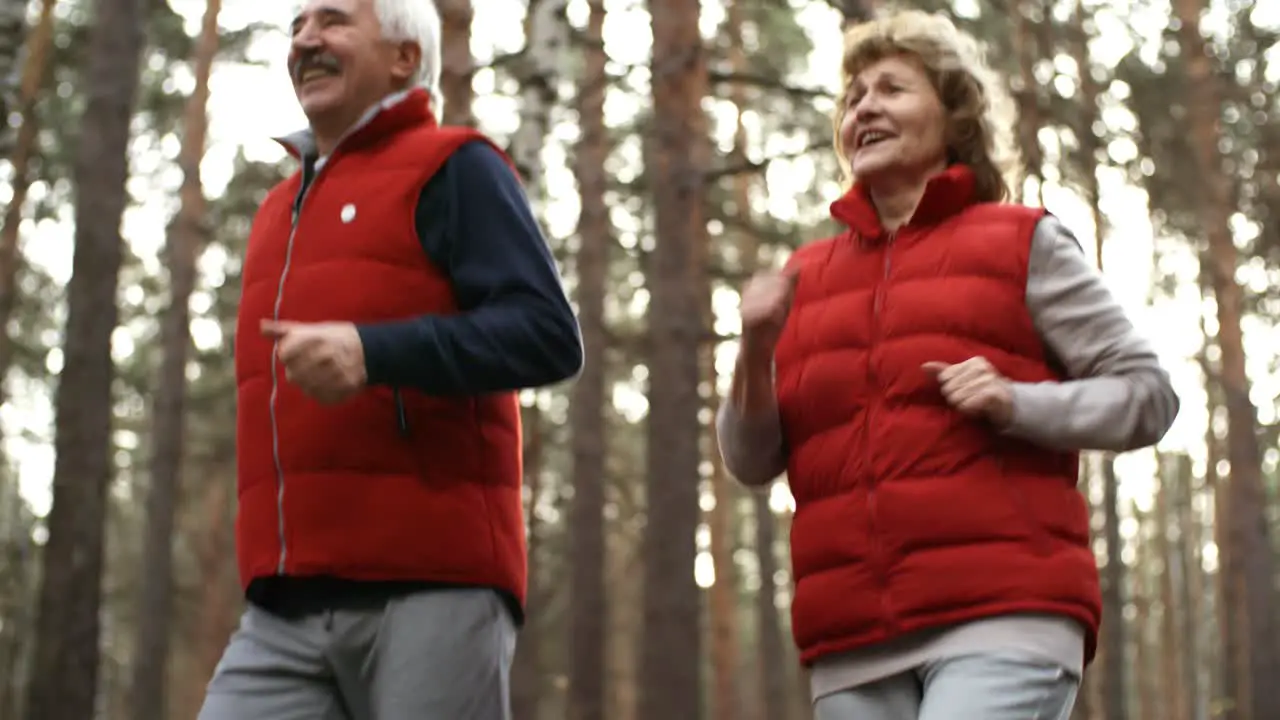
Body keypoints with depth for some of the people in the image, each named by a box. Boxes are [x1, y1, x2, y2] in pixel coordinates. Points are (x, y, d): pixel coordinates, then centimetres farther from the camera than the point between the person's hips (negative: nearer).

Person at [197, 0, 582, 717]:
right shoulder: (282, 208, 27)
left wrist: (373, 351, -22)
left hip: (429, 587, -6)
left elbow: (549, 335, -9)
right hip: (285, 610, 7)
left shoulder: (451, 169, 4)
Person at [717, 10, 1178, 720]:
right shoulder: (806, 277, 16)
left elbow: (1146, 393, 6)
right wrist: (756, 351, -5)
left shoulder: (1022, 243, 7)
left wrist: (1016, 405, -11)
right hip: (855, 648, 4)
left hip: (1001, 619, -4)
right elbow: (750, 461, 14)